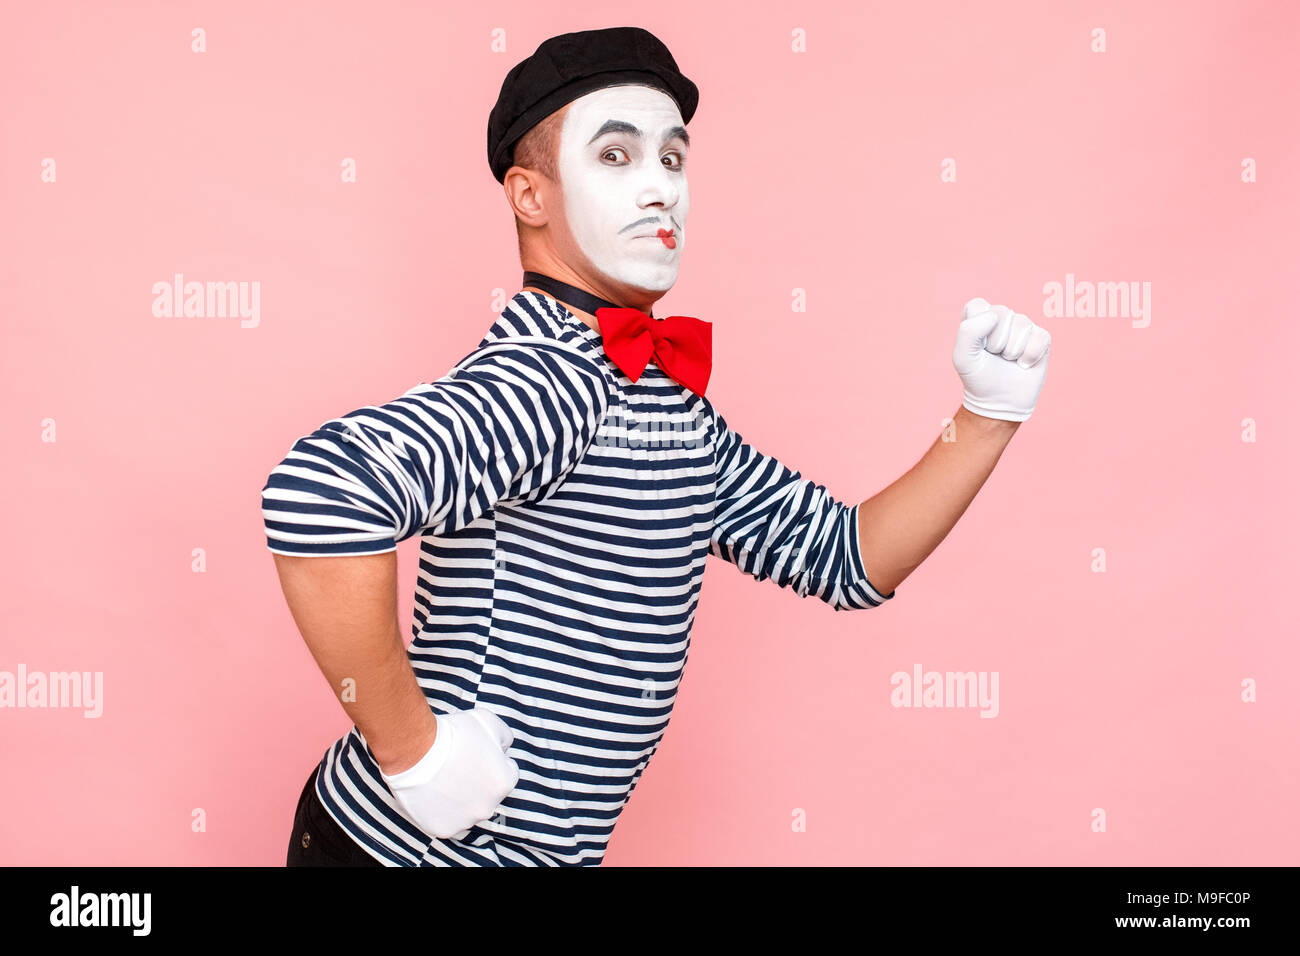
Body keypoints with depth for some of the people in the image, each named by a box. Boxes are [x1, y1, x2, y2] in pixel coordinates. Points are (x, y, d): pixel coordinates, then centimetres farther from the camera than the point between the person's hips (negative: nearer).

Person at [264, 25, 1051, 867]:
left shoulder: (677, 402, 5)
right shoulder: (542, 385, -24)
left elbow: (846, 559, 9)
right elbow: (322, 490, -41)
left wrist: (991, 416, 1)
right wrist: (410, 751, -30)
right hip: (408, 841, -9)